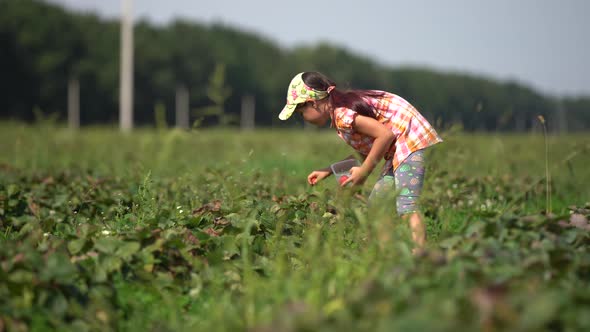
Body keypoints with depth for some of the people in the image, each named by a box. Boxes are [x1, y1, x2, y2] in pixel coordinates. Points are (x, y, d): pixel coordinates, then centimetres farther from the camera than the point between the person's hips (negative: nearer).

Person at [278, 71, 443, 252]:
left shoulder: (342, 115, -18)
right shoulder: (344, 107, 14)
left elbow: (385, 134, -24)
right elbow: (366, 149, 18)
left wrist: (364, 171, -14)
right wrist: (327, 172, 17)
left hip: (410, 138, -11)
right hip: (398, 147, 11)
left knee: (406, 207, -21)